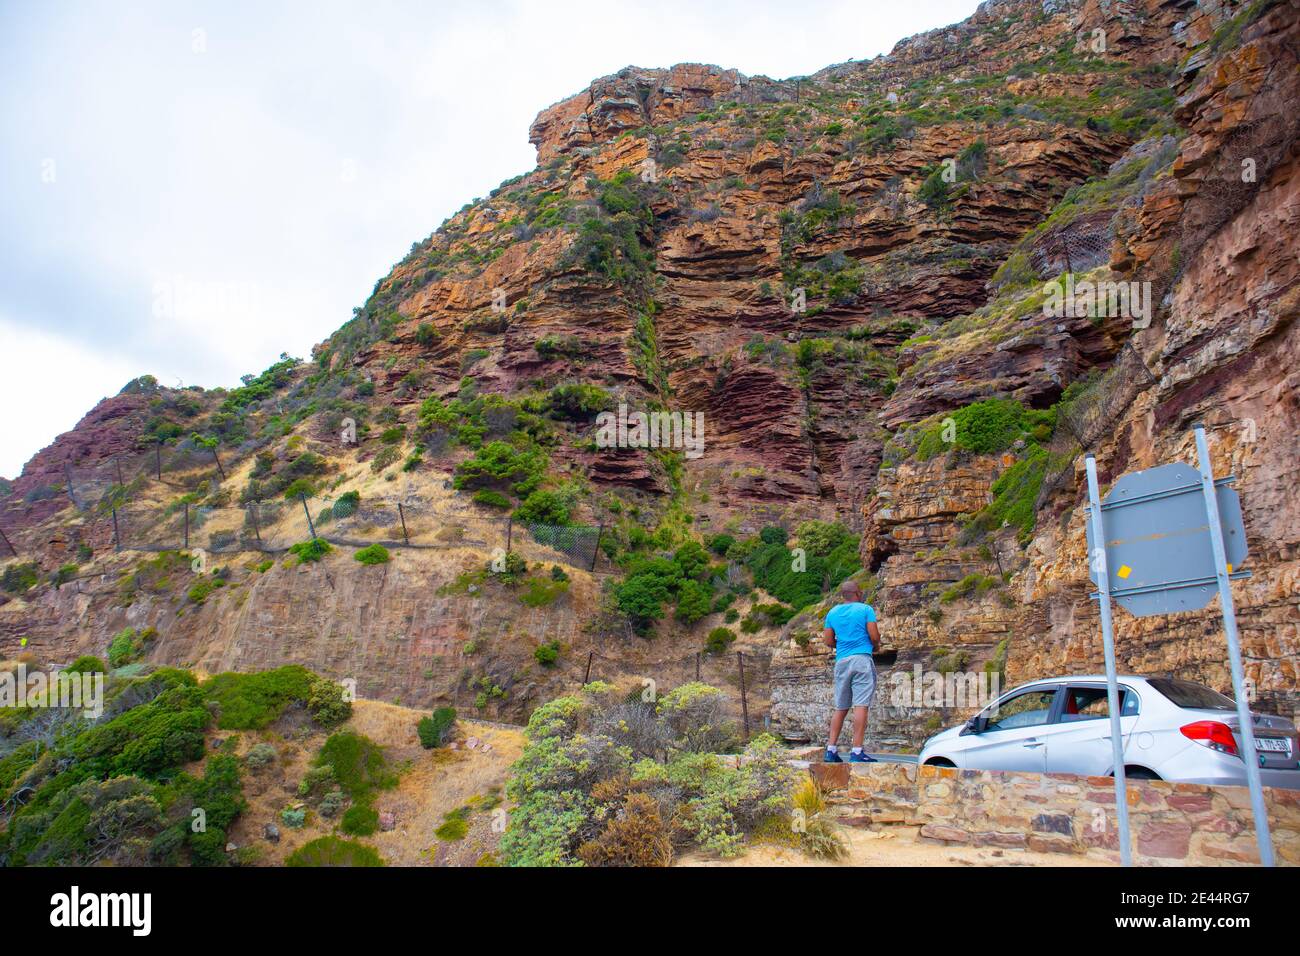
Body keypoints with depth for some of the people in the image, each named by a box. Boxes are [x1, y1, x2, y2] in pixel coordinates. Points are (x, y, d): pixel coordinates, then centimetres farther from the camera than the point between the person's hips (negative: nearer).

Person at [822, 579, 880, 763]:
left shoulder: (833, 612, 13)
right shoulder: (866, 609, 0)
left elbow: (828, 641, 11)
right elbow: (874, 636, -6)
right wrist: (875, 645, 15)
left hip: (841, 661, 5)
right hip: (862, 659, -5)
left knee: (841, 708, 10)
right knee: (860, 706, -8)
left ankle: (831, 750, 7)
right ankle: (857, 752, -12)